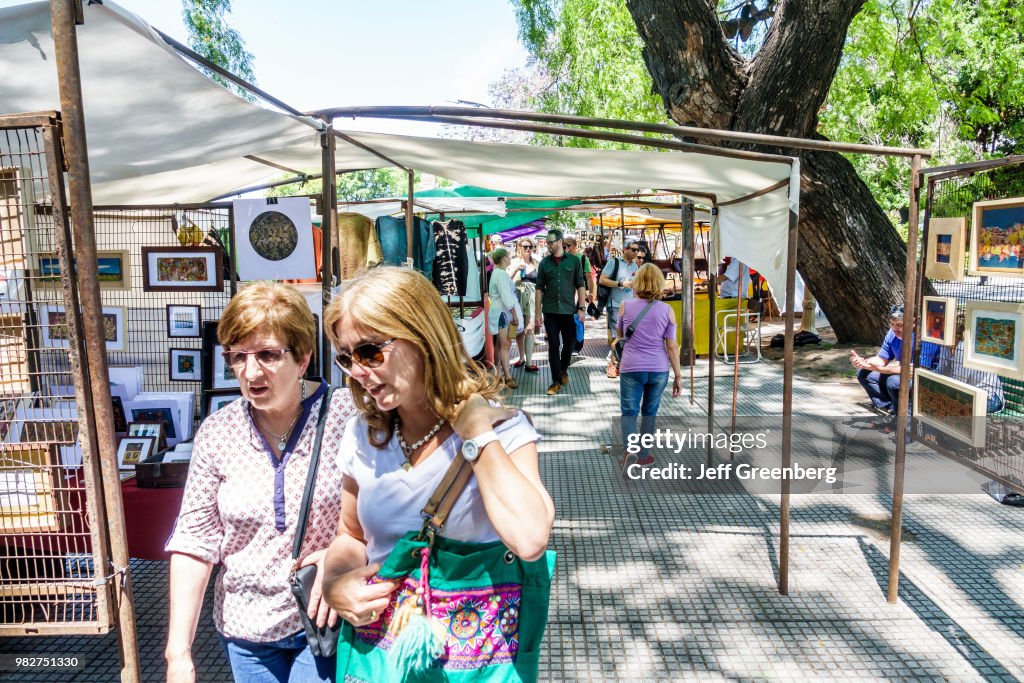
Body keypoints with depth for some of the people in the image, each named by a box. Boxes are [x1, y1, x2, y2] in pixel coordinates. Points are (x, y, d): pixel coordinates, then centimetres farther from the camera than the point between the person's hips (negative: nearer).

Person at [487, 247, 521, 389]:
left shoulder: (497, 273, 16)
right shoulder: (501, 274, -16)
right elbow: (507, 298, -21)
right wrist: (515, 315, -17)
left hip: (501, 313, 11)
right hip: (503, 313, -11)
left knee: (500, 344, 13)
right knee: (505, 345, -10)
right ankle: (508, 377, -11)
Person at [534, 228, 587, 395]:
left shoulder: (574, 261, 1)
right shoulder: (544, 263, 4)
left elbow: (580, 285, 2)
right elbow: (540, 288, 5)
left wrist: (582, 308, -5)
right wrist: (538, 312, 0)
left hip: (569, 311, 0)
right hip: (550, 311, 0)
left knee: (569, 343, 10)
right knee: (553, 346, 1)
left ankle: (563, 369, 36)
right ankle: (557, 381, 7)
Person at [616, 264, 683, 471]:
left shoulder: (625, 306, -4)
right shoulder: (667, 310, -5)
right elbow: (672, 346, -4)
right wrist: (678, 375, 3)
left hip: (631, 368, -1)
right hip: (659, 369, 1)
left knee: (629, 412, 5)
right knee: (650, 412, 16)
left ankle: (630, 449, -20)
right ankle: (643, 456, 26)